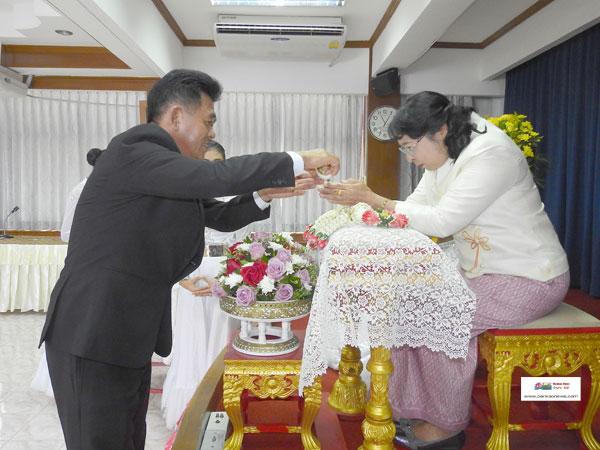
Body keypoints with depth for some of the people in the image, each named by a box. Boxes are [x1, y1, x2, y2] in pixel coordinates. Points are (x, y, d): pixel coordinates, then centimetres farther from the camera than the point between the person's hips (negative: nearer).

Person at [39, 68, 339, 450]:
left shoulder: (174, 176, 13)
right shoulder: (132, 150, -16)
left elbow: (222, 216, 18)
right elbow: (217, 175, -28)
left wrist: (269, 191, 4)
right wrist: (299, 161, -20)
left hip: (131, 336, 9)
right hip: (93, 337, -9)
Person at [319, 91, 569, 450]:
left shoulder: (490, 154, -23)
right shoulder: (444, 159, 5)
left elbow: (441, 222, -28)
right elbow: (415, 207, 2)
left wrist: (371, 198, -24)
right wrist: (362, 200, -13)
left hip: (529, 278, -8)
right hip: (483, 272, 9)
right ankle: (415, 408, 6)